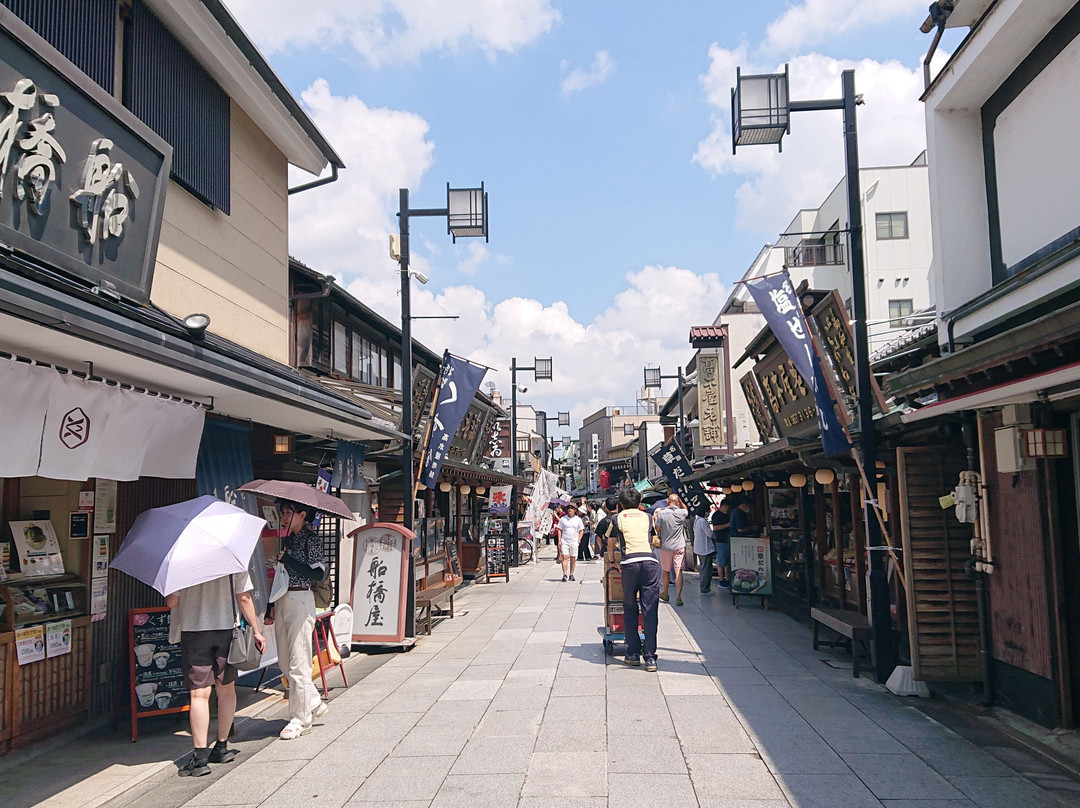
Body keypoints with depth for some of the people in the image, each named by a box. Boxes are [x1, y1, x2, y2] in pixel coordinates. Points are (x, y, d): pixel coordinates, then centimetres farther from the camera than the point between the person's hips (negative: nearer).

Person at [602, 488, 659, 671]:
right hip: (650, 561, 1)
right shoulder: (647, 517, 21)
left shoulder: (616, 519, 17)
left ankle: (633, 654, 14)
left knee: (630, 610, 12)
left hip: (629, 563, -1)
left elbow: (610, 547, 26)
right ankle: (650, 657, -2)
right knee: (650, 611, 1)